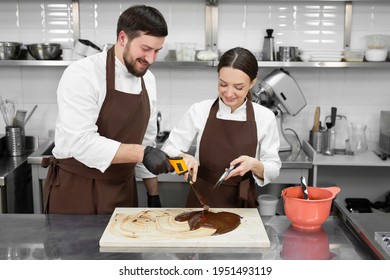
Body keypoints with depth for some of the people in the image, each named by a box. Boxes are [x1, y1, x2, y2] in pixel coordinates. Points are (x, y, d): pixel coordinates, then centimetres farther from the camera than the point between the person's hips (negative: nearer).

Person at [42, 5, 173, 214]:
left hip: (122, 189, 6)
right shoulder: (82, 75, -18)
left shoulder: (147, 79, 3)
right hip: (75, 189, -5)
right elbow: (80, 142, -28)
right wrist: (141, 154, -32)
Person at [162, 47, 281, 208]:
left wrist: (255, 165, -18)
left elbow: (273, 169, 0)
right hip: (201, 202, 0)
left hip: (242, 205, 0)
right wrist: (183, 157, -18)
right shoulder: (199, 111, -5)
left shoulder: (264, 117, -4)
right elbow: (168, 150, 2)